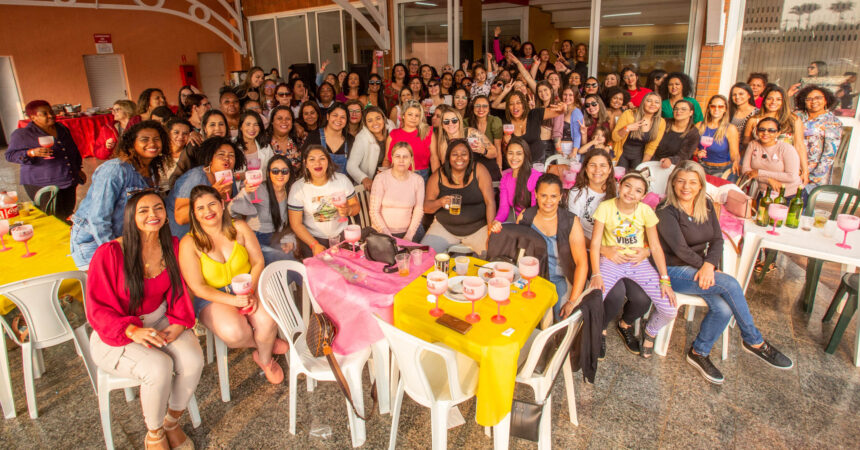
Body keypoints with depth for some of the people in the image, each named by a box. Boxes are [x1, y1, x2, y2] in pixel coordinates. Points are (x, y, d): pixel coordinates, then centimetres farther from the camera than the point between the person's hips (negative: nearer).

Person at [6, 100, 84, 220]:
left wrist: (79, 169, 19)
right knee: (55, 217, -10)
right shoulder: (22, 134, -7)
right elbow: (10, 155, -7)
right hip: (42, 185, -6)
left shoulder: (62, 129, 10)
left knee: (68, 212, 11)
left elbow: (74, 150, 22)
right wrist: (32, 153, -24)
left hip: (69, 181, 6)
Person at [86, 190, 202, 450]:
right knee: (159, 367, -31)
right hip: (116, 334, -4)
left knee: (193, 360, -24)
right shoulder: (109, 253, -16)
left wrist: (179, 324, -13)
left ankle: (172, 422, 5)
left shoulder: (172, 246, -2)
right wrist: (133, 331, -28)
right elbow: (98, 309, -13)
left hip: (160, 321, 4)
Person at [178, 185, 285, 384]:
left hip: (247, 288, 2)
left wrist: (250, 291, -18)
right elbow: (198, 288, -11)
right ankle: (266, 344, 5)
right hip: (212, 297, -2)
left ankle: (265, 359, 5)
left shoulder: (239, 228, -2)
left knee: (266, 320, -27)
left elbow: (258, 262, 0)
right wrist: (234, 300, -24)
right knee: (234, 333, -31)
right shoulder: (189, 244, -10)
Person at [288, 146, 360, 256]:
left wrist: (347, 211, -18)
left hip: (341, 235, 2)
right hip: (312, 238, -2)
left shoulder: (342, 179, -2)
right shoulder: (298, 188, -9)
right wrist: (314, 245, -16)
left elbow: (356, 206, 6)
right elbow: (296, 224, -6)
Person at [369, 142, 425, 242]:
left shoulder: (418, 180, 2)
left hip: (408, 231, 2)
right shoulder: (381, 178, -6)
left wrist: (408, 237, -8)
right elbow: (374, 211, -7)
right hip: (382, 232, -2)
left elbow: (418, 211, 2)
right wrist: (389, 237, -13)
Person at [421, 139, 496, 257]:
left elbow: (490, 202, -9)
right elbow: (426, 207, -1)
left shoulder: (479, 171, -5)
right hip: (444, 228, 1)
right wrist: (439, 202, -24)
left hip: (478, 228, 0)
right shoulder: (438, 176, -2)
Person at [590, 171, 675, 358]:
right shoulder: (605, 207, -8)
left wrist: (665, 279, -9)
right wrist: (596, 274, -21)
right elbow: (595, 243, -9)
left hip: (639, 263, 2)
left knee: (670, 309, -13)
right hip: (611, 262, -2)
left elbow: (656, 247, 0)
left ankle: (649, 333, 22)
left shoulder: (646, 211, -3)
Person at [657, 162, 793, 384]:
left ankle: (699, 353, 0)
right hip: (673, 271, -6)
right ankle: (755, 341, -5)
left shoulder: (707, 205, 8)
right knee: (729, 283, -25)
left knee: (723, 307, -21)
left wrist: (708, 264, -18)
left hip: (698, 267, 6)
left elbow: (717, 240, 0)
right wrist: (708, 267, -14)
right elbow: (680, 249, -16)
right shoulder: (666, 212, -11)